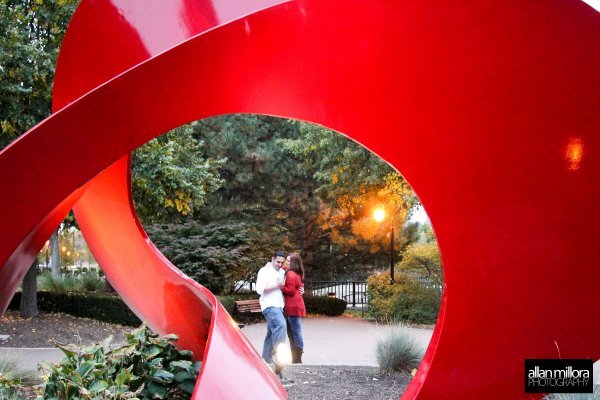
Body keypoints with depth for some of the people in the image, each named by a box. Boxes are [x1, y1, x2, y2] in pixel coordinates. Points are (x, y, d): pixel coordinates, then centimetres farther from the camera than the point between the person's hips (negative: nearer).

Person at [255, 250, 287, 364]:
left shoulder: (282, 272, 18)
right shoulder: (265, 271, -4)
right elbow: (260, 289, -15)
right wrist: (276, 285, -15)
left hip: (279, 306, 8)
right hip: (270, 306, -8)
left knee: (272, 333, 9)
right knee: (280, 326, -25)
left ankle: (266, 358, 15)